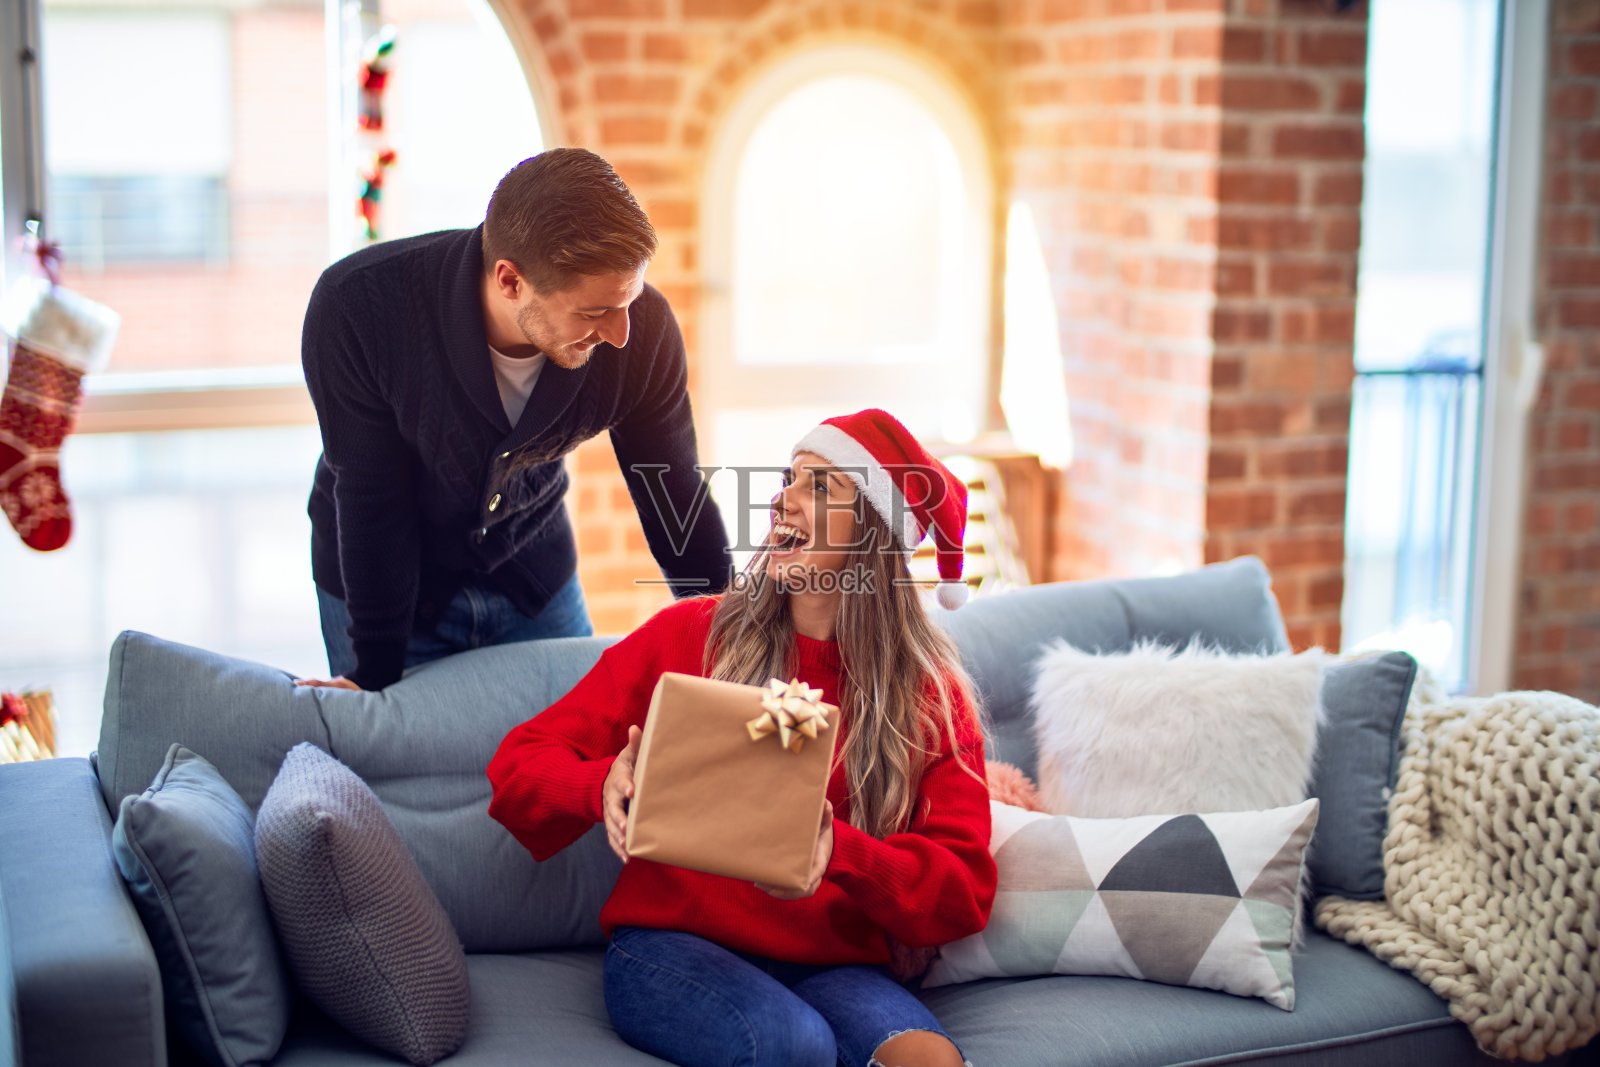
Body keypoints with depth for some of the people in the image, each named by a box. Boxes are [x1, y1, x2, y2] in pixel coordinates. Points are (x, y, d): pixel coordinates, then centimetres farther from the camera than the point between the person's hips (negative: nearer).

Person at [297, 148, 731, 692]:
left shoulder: (644, 326, -26)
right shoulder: (356, 307, -32)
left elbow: (676, 501, -12)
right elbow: (372, 501, -22)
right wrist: (375, 673, -17)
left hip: (534, 575, 2)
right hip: (380, 580, -2)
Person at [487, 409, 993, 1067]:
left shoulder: (931, 694, 5)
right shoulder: (689, 635, 4)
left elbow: (963, 889, -2)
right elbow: (521, 764, 4)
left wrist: (839, 851, -21)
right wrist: (603, 787, -19)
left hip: (834, 963, 1)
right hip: (670, 944, 0)